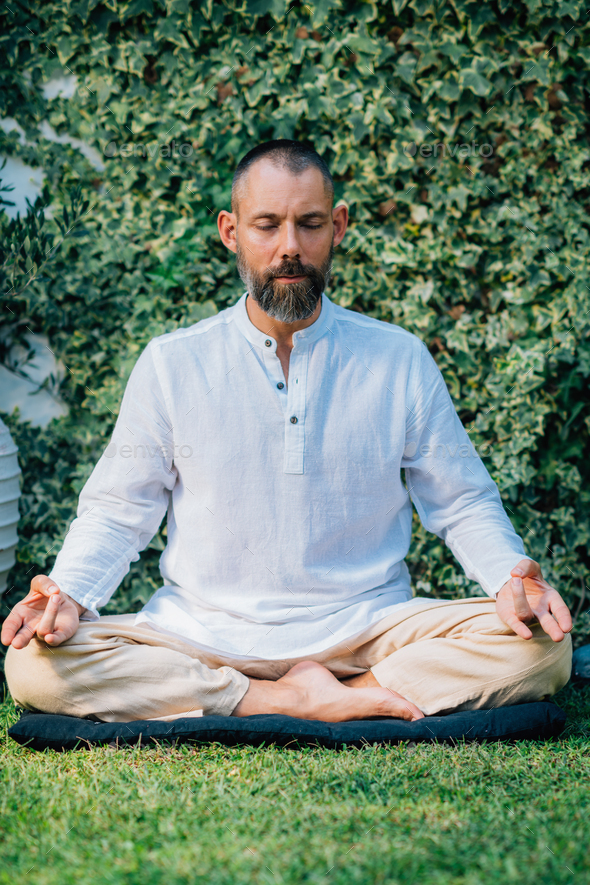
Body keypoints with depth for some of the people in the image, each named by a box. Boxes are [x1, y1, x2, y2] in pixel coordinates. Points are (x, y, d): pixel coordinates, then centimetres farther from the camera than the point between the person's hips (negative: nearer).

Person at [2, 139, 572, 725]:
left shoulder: (400, 361, 5)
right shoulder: (170, 364, 4)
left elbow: (462, 503, 10)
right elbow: (117, 511, 8)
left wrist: (509, 576, -11)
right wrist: (68, 591, -13)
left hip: (365, 629, 0)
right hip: (205, 632, 0)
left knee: (541, 647, -24)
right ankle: (293, 701, -22)